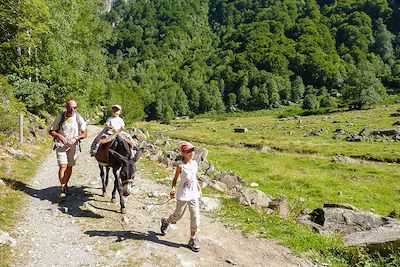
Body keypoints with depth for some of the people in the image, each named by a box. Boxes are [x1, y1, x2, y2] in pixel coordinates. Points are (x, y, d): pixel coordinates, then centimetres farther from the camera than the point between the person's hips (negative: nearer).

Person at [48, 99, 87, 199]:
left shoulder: (79, 118, -4)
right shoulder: (60, 117, -7)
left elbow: (85, 133, 2)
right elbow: (51, 131, 0)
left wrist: (75, 138, -14)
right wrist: (60, 136, -17)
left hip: (73, 146, 2)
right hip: (61, 145, -2)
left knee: (69, 167, 11)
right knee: (63, 166, -11)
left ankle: (65, 185, 30)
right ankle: (63, 188, -3)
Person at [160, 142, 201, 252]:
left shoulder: (195, 163, 2)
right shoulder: (181, 166, -14)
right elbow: (175, 178, -5)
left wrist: (199, 189, 17)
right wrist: (173, 188, -21)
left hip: (194, 195, 5)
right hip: (183, 195, -5)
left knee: (196, 217, 3)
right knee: (178, 215, 12)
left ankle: (193, 239, 19)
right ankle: (166, 222, 44)